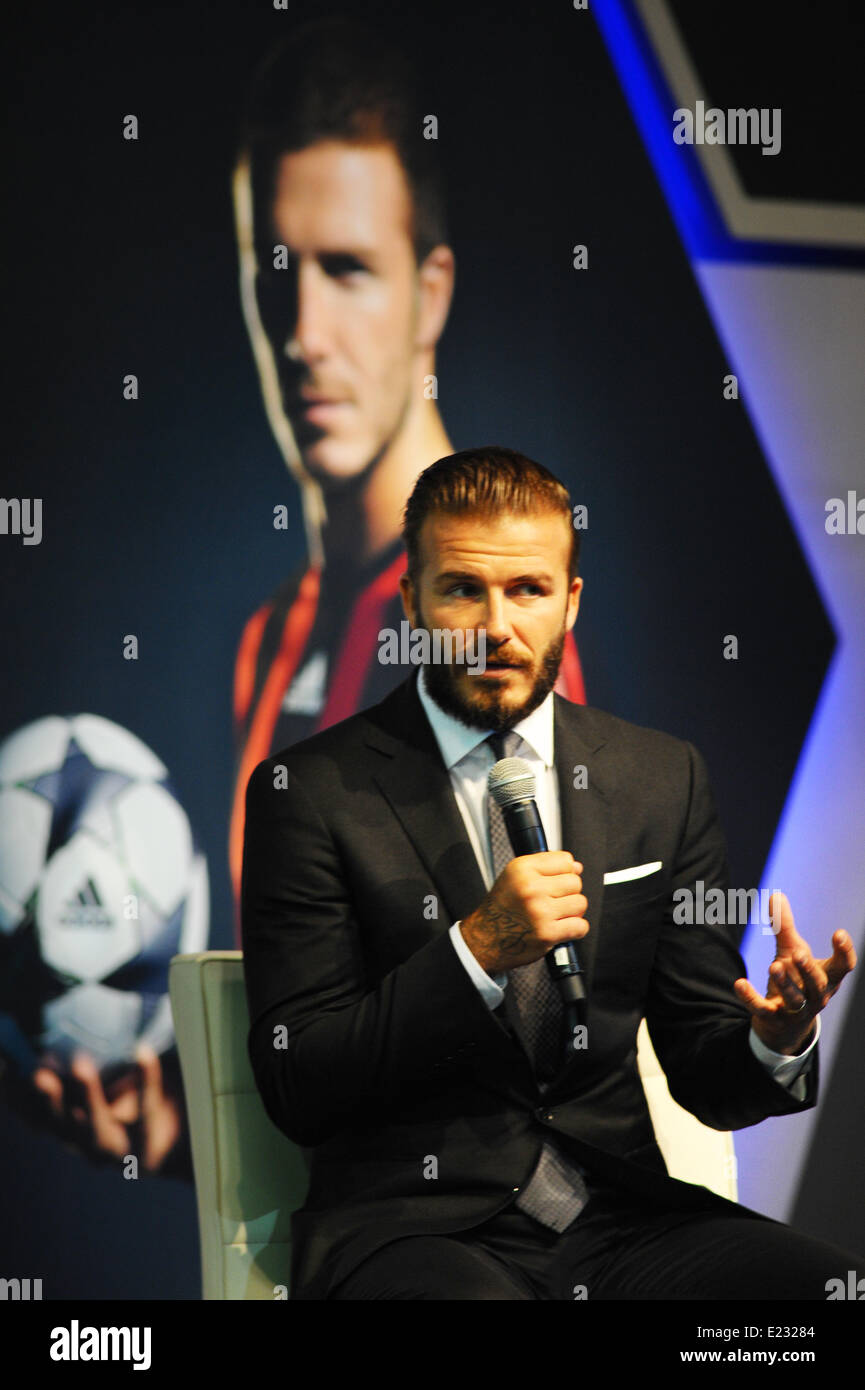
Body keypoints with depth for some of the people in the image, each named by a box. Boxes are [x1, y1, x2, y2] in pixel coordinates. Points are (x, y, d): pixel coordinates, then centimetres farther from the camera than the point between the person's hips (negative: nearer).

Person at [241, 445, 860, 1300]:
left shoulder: (664, 780, 11)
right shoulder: (311, 791, 0)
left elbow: (706, 1079, 12)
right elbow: (296, 1089, -5)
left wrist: (776, 1040, -12)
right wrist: (476, 950, -18)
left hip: (617, 1212, 4)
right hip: (409, 1222, -3)